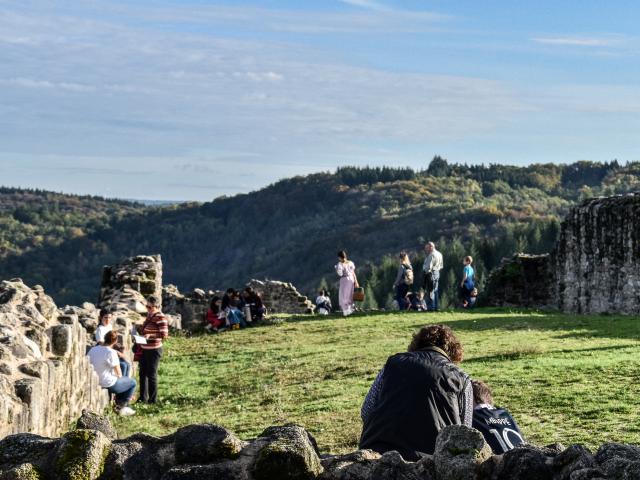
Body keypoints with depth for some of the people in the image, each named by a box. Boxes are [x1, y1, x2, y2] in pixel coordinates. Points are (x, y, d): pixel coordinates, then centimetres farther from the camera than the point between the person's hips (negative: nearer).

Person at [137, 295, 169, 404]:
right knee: (143, 373, 14)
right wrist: (140, 330, 8)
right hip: (145, 349, 9)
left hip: (154, 350, -9)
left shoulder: (160, 318, -17)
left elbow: (164, 334, -22)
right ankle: (143, 397, 24)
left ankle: (153, 399, 12)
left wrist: (150, 335, -32)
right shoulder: (149, 315, 10)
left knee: (151, 374, 0)